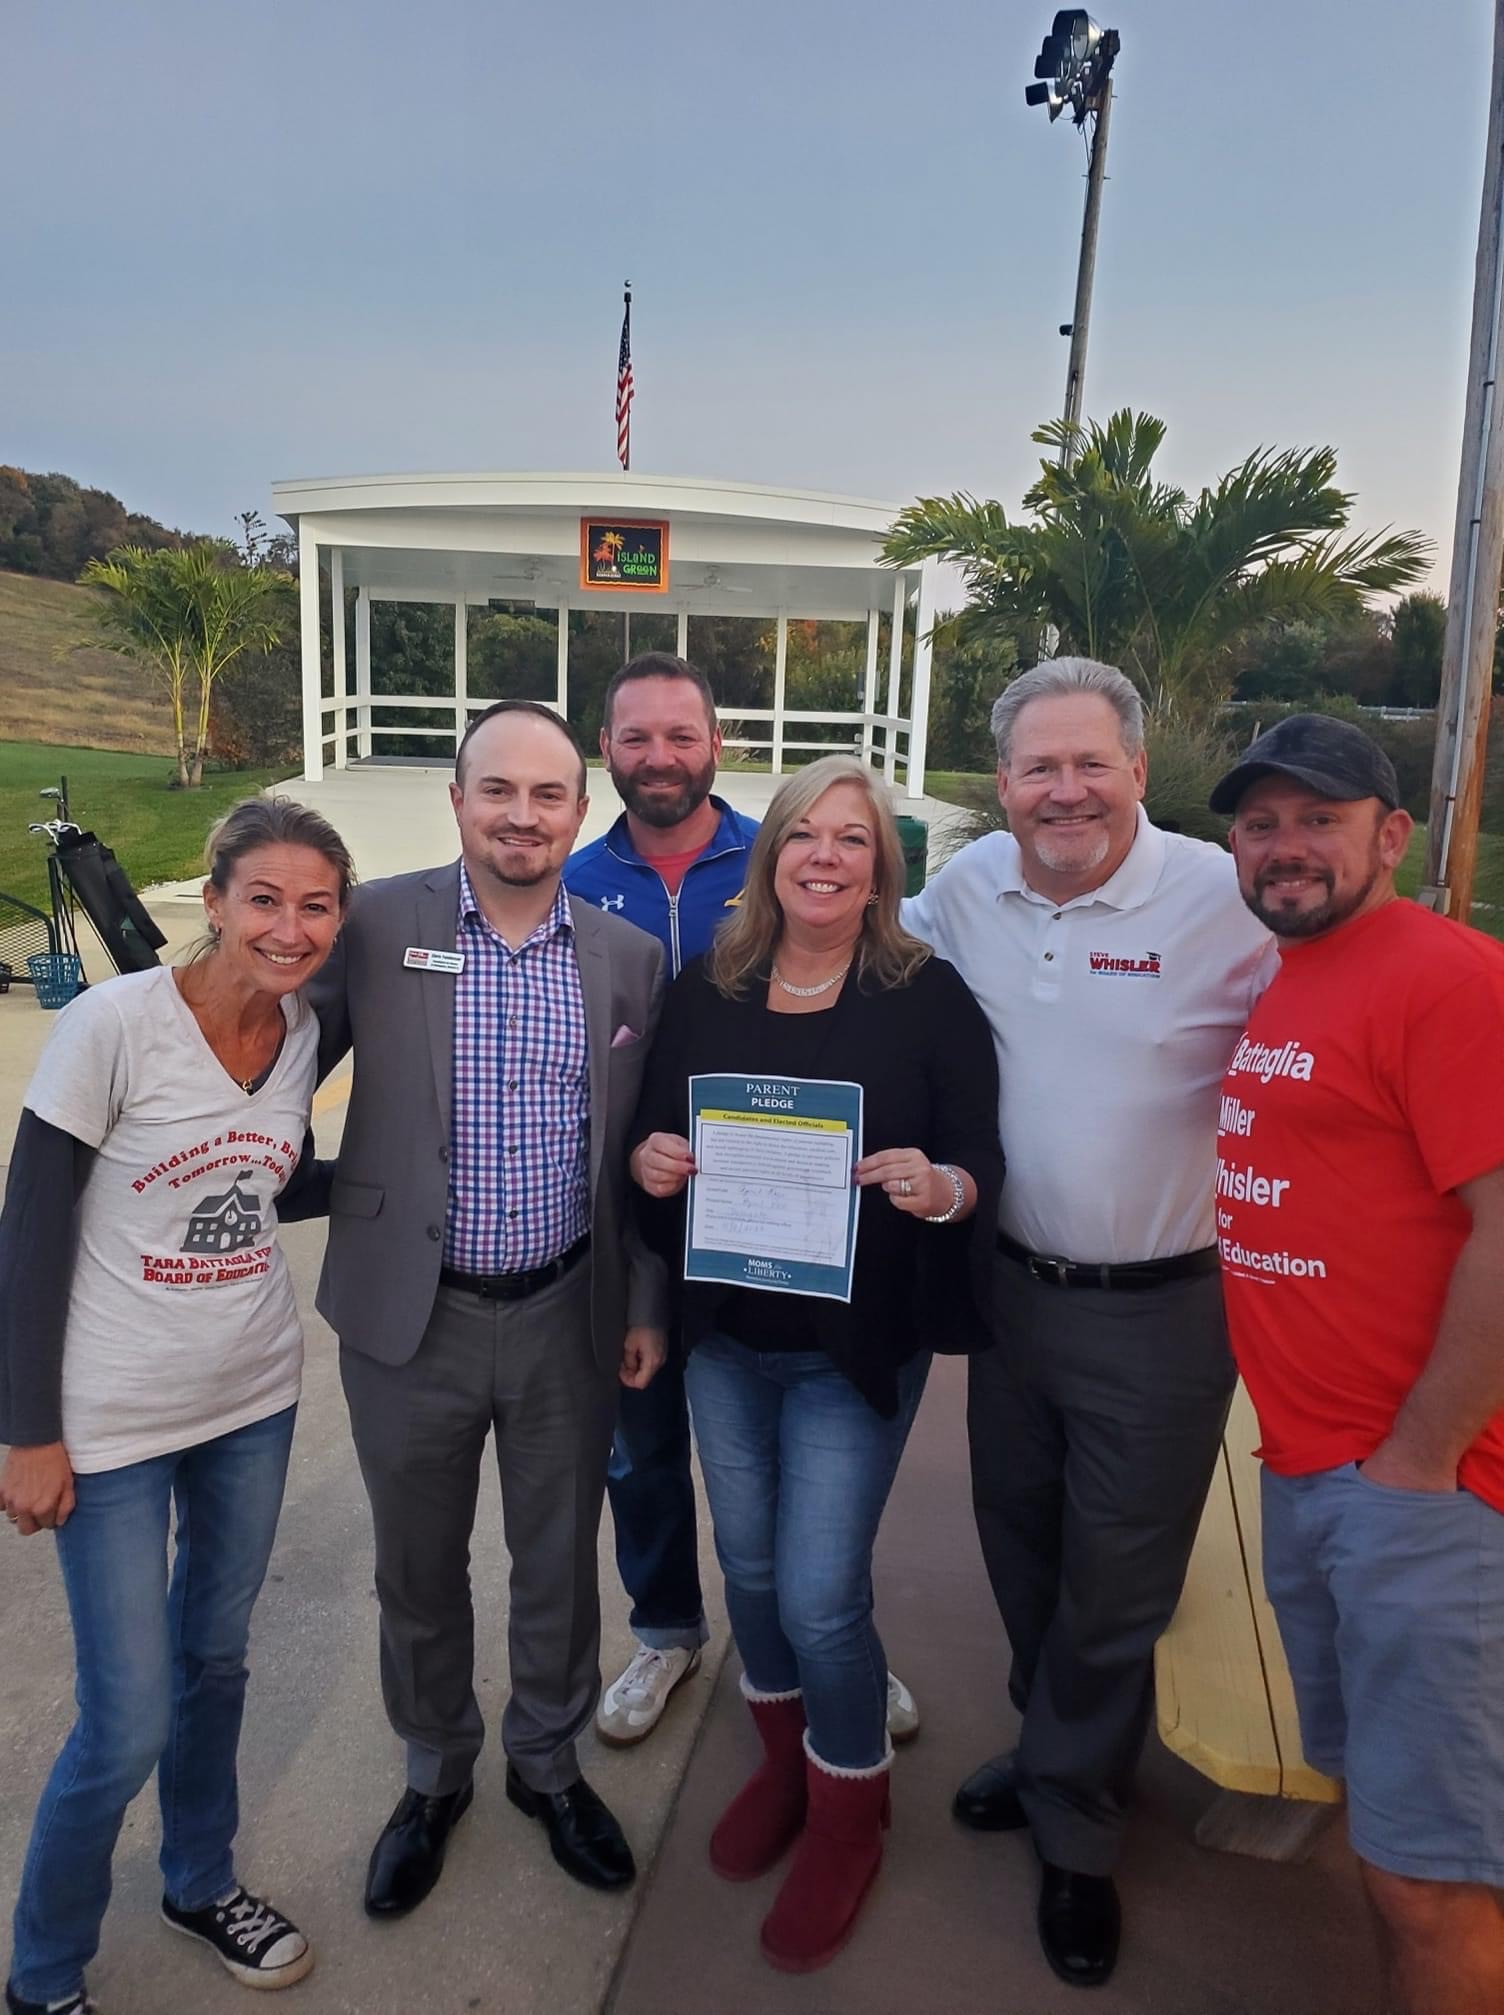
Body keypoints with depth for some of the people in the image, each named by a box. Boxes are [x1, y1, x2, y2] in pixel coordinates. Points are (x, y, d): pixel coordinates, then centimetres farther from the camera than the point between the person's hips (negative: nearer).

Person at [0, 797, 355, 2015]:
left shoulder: (303, 1033, -4)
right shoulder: (114, 1023, -20)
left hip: (254, 1398, 5)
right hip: (112, 1419, -5)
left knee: (216, 1658, 21)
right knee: (130, 1724, 3)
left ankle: (202, 1884, 47)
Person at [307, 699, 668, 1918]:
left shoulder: (631, 959, -1)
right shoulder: (374, 927, -9)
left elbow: (646, 1149, 4)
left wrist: (647, 1305, 5)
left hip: (570, 1319, 1)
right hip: (410, 1318, -1)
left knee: (560, 1562, 19)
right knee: (419, 1568, 19)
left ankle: (548, 1764, 46)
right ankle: (436, 1774, 46)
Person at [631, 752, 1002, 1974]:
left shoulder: (929, 996, -10)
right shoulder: (706, 990, 0)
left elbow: (983, 1161, -8)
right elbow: (656, 1138, 8)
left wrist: (940, 1186, -29)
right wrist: (650, 1163, -14)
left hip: (857, 1347, -4)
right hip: (725, 1335, 4)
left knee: (819, 1596, 2)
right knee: (750, 1566, 18)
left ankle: (848, 1814, 32)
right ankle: (784, 1758, 47)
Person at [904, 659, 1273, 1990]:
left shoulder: (1226, 899, -16)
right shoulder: (967, 887, -2)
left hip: (1159, 1313, -4)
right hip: (1011, 1286, 5)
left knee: (1114, 1590, 10)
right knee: (1022, 1553, 21)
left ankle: (1073, 1828, 36)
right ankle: (1066, 1757, 48)